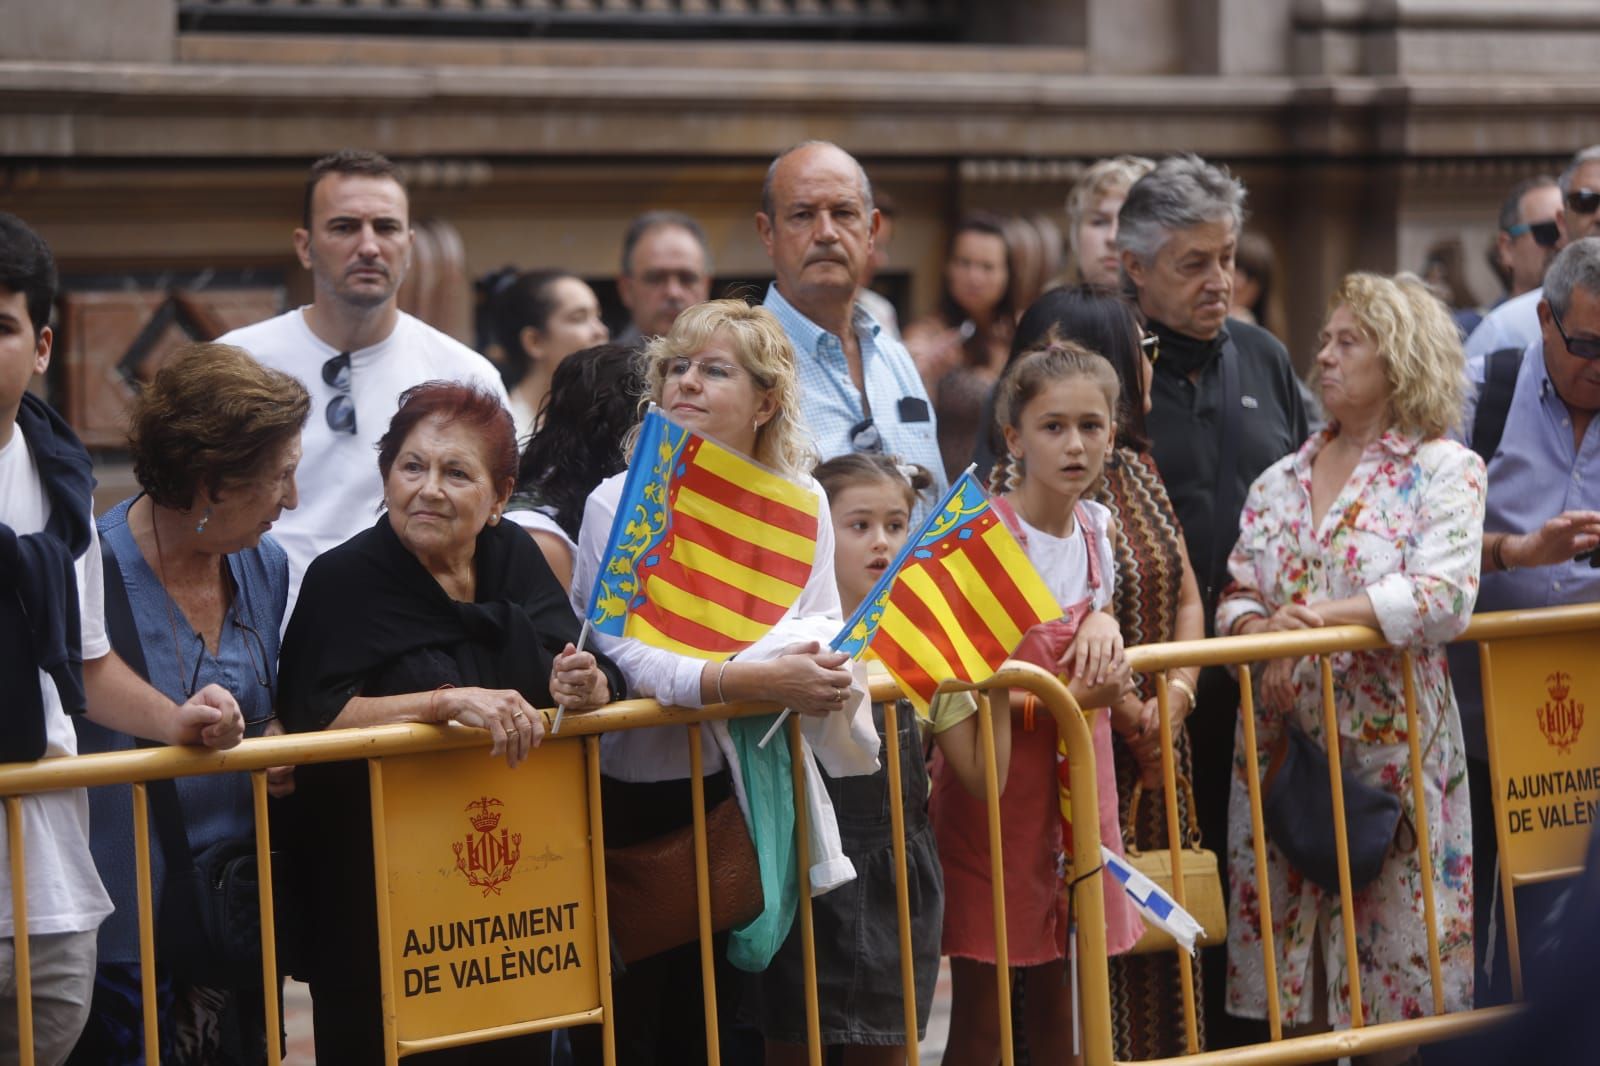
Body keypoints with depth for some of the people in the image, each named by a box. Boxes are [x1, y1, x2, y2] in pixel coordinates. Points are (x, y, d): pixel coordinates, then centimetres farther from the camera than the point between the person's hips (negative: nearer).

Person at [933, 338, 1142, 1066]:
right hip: (995, 783, -6)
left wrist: (1103, 624, -2)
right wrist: (1063, 700, -23)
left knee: (1059, 1003, 12)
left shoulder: (1096, 527, 5)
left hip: (1078, 774, 6)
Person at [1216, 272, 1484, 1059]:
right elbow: (1237, 594, 9)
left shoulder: (1444, 470, -2)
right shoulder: (1281, 482, 15)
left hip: (1390, 745, -5)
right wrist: (1260, 637, -13)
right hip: (1282, 741, 5)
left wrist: (1328, 614, -22)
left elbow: (1446, 595, -16)